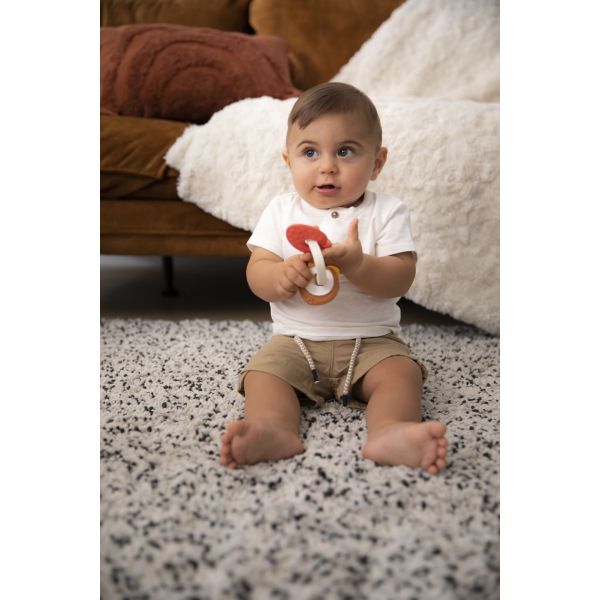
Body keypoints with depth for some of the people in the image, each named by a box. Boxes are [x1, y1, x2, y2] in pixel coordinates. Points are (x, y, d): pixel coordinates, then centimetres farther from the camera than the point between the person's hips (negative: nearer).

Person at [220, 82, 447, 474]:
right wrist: (282, 275, -28)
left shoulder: (387, 212, -2)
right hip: (295, 340, 1)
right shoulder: (281, 211, 4)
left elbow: (400, 280, -12)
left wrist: (357, 264, -32)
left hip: (372, 341, -1)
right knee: (262, 372, -22)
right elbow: (256, 274, -3)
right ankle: (274, 430, -43)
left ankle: (390, 432, -45)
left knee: (402, 370, -26)